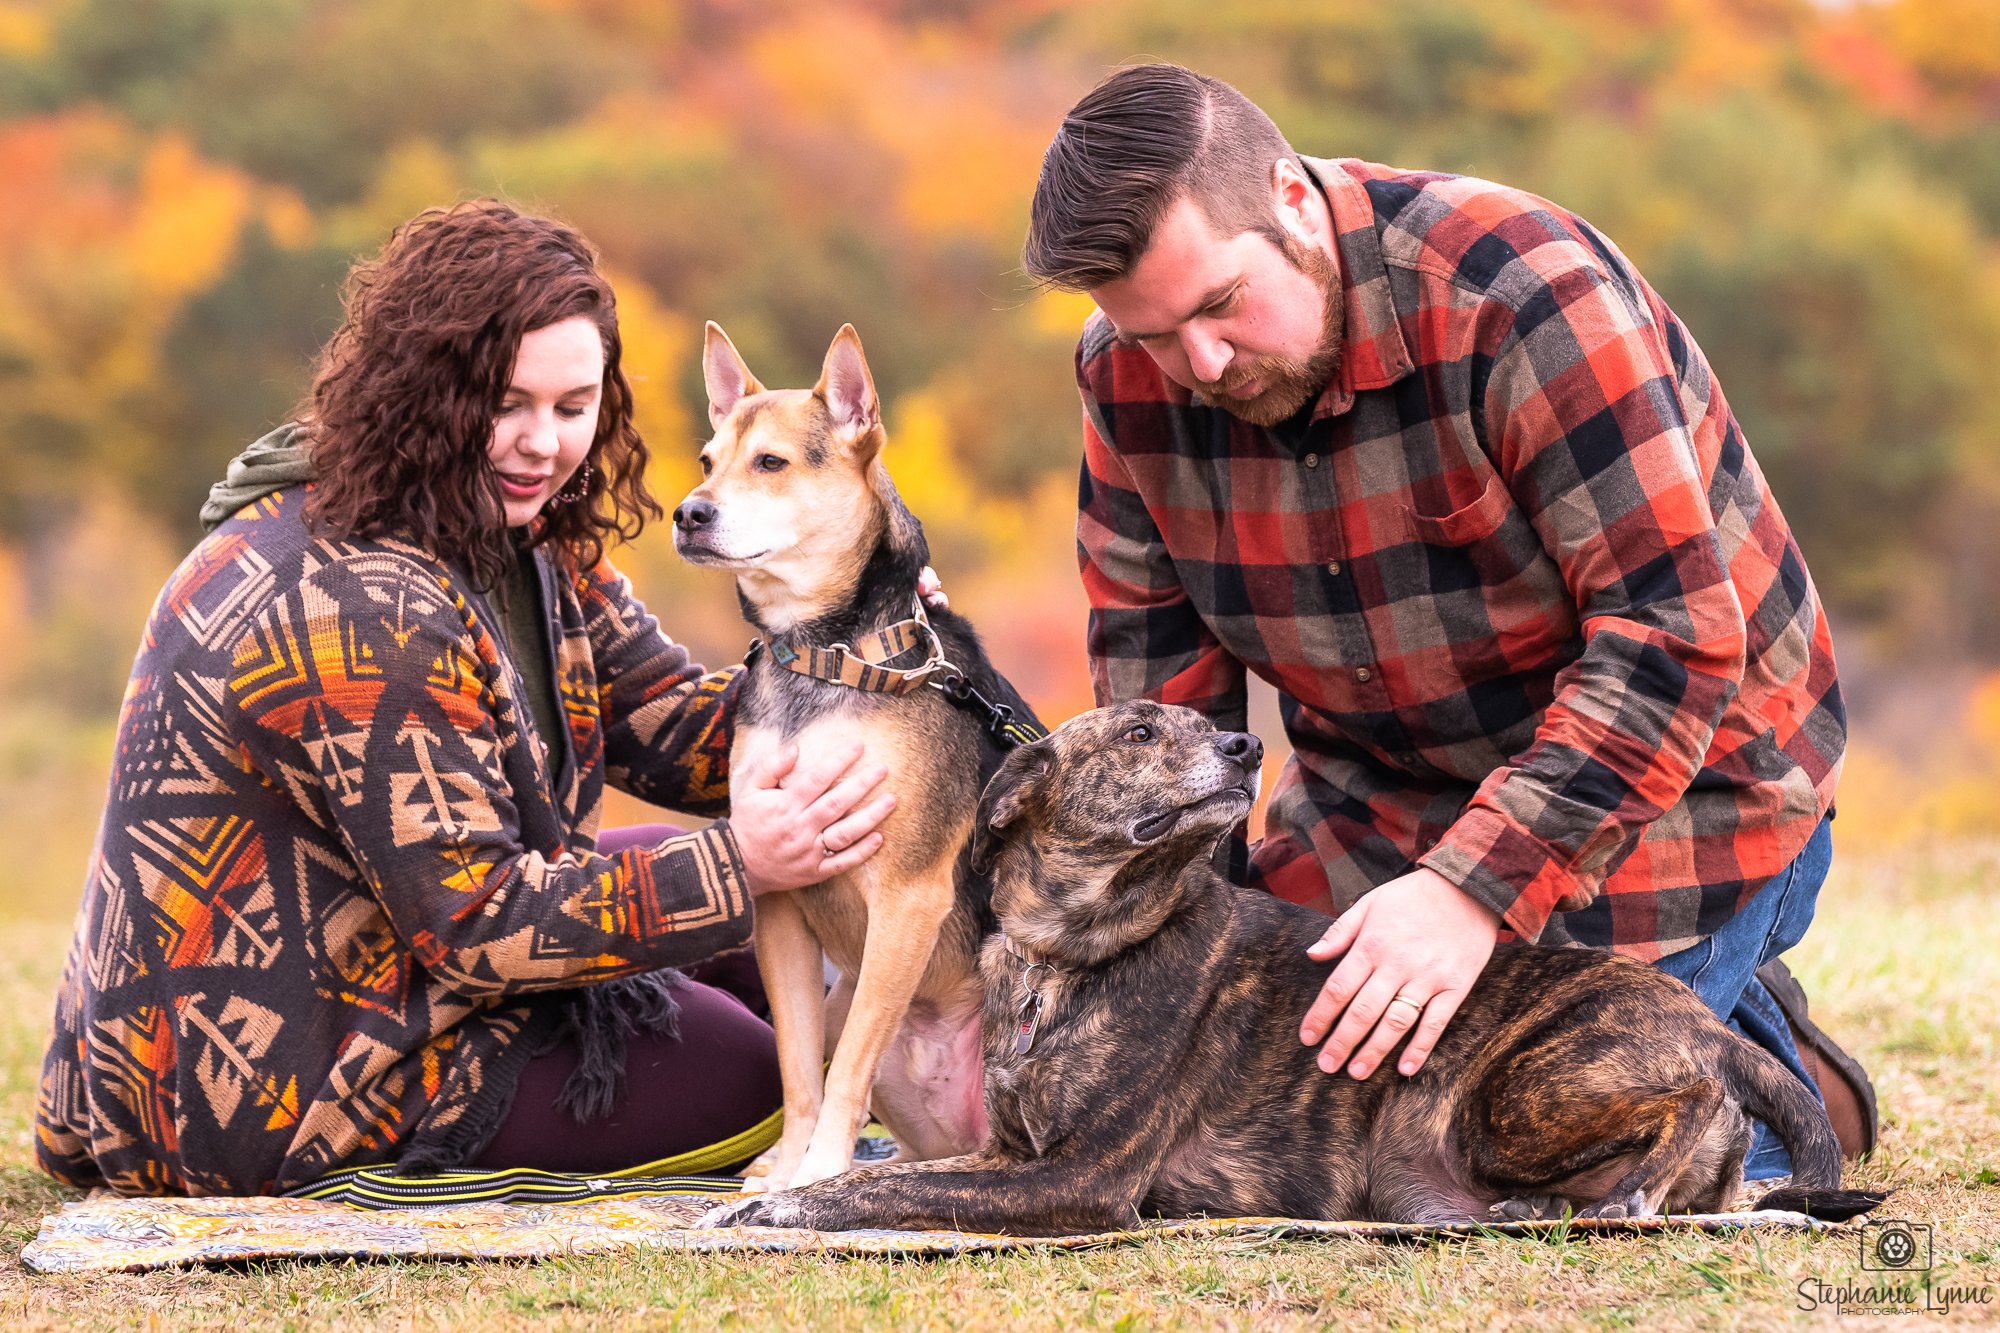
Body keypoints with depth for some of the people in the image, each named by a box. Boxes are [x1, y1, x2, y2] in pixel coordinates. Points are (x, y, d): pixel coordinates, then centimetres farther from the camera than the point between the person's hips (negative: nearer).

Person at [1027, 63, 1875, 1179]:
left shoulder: (1521, 295, -28)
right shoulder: (1131, 376, -9)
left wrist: (1476, 887, -36)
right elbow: (1156, 688, -1)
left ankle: (1771, 1070, 16)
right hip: (1377, 810, 7)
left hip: (1665, 788, -6)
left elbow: (1675, 638, -30)